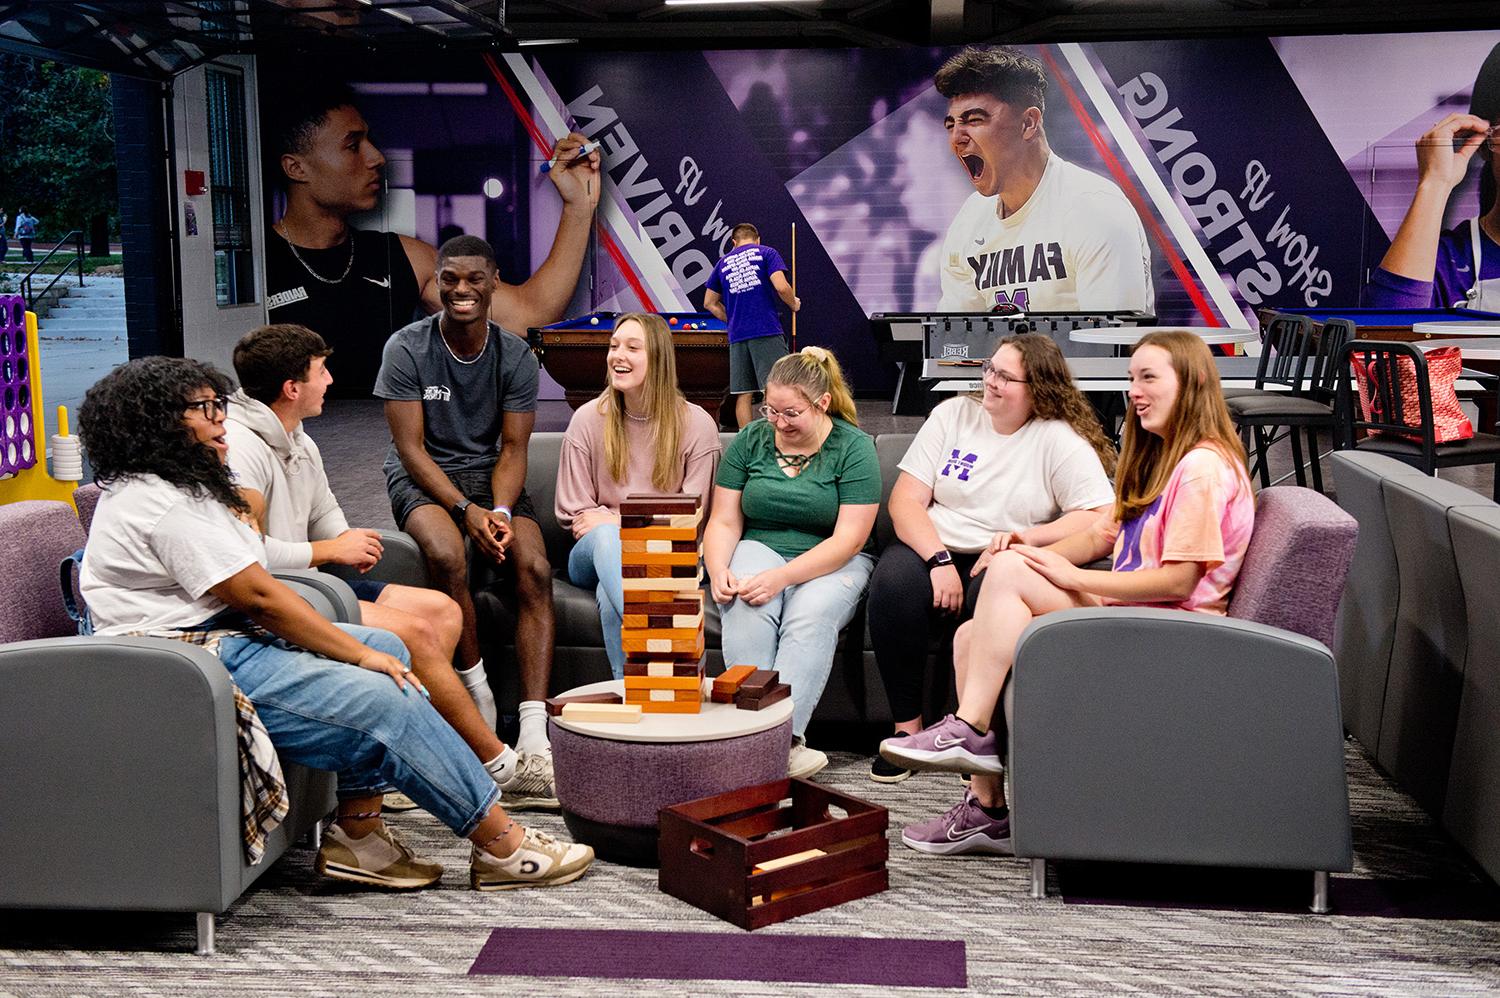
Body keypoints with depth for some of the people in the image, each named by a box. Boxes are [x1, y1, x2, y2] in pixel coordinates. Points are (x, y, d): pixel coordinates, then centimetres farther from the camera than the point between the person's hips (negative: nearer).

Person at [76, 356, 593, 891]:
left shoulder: (167, 488, 18)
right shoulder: (162, 505, -17)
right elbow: (258, 595, -20)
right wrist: (359, 655, -13)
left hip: (228, 638, 11)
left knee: (386, 646, 5)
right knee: (383, 700, -17)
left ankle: (358, 835, 0)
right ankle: (502, 845, -6)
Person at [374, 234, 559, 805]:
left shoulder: (515, 356, 0)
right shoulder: (407, 348, -8)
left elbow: (513, 448, -3)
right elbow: (411, 447, -11)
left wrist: (501, 510, -22)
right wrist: (466, 509, -23)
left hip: (492, 476, 3)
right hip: (424, 478, -2)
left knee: (535, 569, -25)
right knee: (447, 556, -36)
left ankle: (534, 737, -31)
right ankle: (478, 696, -16)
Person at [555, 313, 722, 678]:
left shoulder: (697, 424, -1)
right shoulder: (588, 419, 2)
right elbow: (573, 514, 6)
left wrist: (621, 521, -12)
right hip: (595, 554, 1)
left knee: (610, 593, -37)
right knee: (606, 535, -38)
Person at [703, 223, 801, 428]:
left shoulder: (723, 262, 18)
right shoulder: (766, 253, 5)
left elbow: (709, 303, 21)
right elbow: (781, 287, -10)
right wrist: (794, 304, 9)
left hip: (737, 336, 4)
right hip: (767, 332, -4)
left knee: (742, 394, 5)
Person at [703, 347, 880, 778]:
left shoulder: (854, 447, -6)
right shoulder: (750, 441, 5)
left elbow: (848, 539, -13)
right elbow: (724, 521, 4)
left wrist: (781, 577, -25)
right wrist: (718, 571, -18)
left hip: (831, 561, -2)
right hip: (759, 549, 2)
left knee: (811, 617, -34)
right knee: (746, 611, -32)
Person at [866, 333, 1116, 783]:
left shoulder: (1060, 440, 0)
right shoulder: (953, 414, 9)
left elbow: (1102, 518, -10)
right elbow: (905, 500, 2)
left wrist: (1025, 537, -21)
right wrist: (939, 559, -15)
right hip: (933, 550, 2)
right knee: (894, 578, -31)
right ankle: (907, 726, -18)